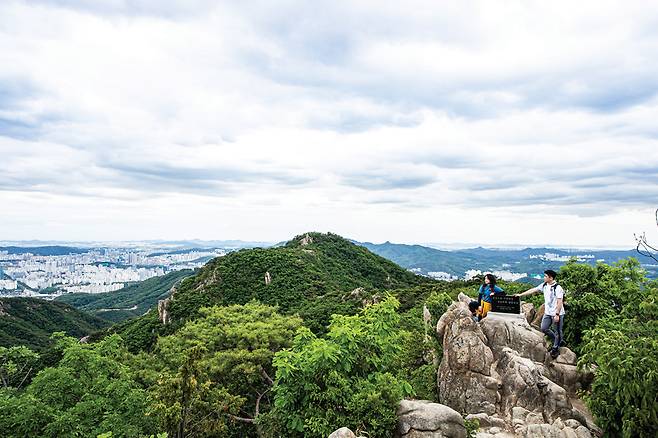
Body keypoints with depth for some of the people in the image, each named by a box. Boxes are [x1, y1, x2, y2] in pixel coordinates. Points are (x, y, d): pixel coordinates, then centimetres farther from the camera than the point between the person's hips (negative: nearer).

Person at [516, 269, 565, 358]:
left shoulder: (558, 288, -19)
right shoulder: (544, 285, 4)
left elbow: (560, 302, -20)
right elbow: (533, 290, 9)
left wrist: (557, 314, -22)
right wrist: (520, 295, 7)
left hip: (557, 314, -8)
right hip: (548, 313, 8)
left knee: (558, 331, 5)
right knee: (544, 328, 11)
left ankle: (556, 348, 19)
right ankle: (555, 342, 30)